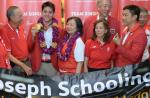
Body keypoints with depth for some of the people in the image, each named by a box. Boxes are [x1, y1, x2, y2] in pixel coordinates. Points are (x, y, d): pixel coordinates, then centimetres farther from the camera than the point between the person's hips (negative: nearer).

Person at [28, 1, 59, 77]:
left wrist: (56, 46, -8)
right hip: (38, 63, 0)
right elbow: (29, 47, 3)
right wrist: (33, 35, -12)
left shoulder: (58, 28, 1)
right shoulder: (34, 27, 2)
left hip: (53, 64, 0)